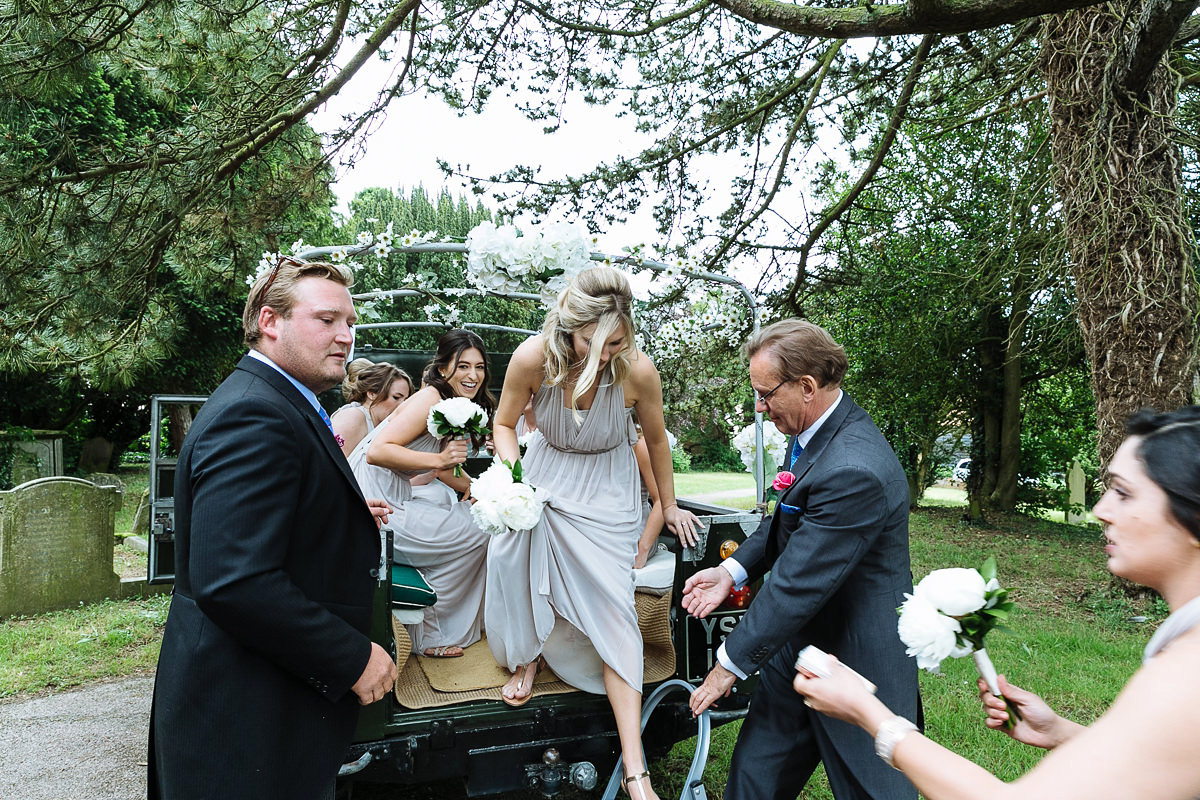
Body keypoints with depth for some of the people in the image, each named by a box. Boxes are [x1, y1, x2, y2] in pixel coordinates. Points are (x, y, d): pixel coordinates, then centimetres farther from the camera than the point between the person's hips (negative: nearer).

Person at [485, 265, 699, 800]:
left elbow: (656, 439, -5)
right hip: (545, 474, 2)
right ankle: (529, 655, 7)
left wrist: (670, 507, 8)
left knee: (613, 606, -10)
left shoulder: (637, 371, -25)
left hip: (607, 492, -2)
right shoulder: (533, 358, -24)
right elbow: (505, 423, -4)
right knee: (509, 548, -26)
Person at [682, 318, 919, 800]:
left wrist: (731, 663, -15)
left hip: (853, 657, -9)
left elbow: (798, 583, -26)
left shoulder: (853, 470, -30)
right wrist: (732, 570, 1)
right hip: (799, 641, 9)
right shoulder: (810, 434, 1)